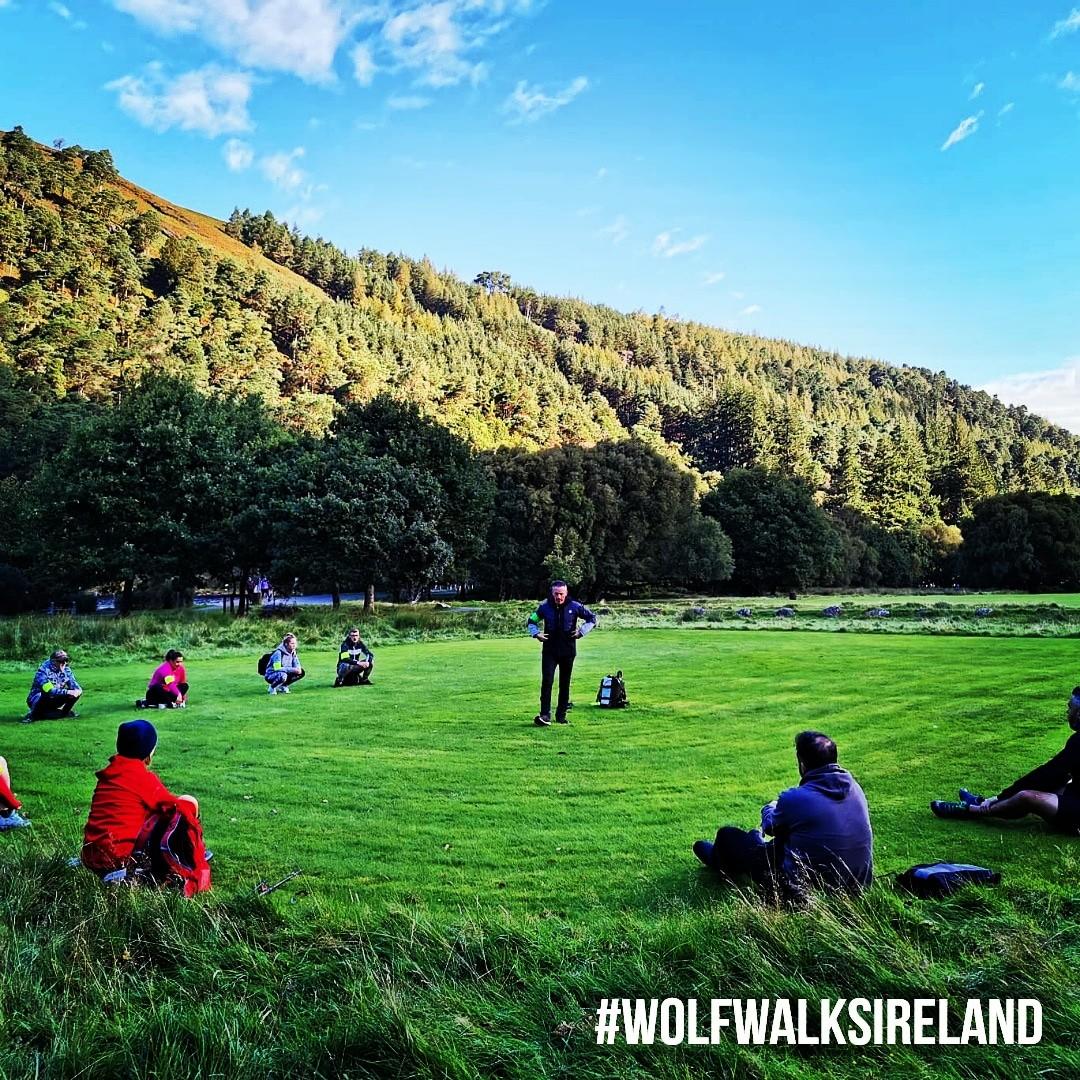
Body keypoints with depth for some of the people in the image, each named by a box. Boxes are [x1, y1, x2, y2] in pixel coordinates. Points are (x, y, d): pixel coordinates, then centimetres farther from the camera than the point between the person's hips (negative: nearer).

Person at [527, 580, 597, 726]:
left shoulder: (574, 606, -4)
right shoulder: (545, 607, -2)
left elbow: (591, 618, 8)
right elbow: (531, 621, 11)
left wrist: (581, 632, -5)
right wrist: (536, 633, -8)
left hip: (568, 651, 1)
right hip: (549, 651, -1)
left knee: (565, 684, 8)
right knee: (547, 681, -13)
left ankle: (561, 715, 18)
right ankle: (544, 715, -13)